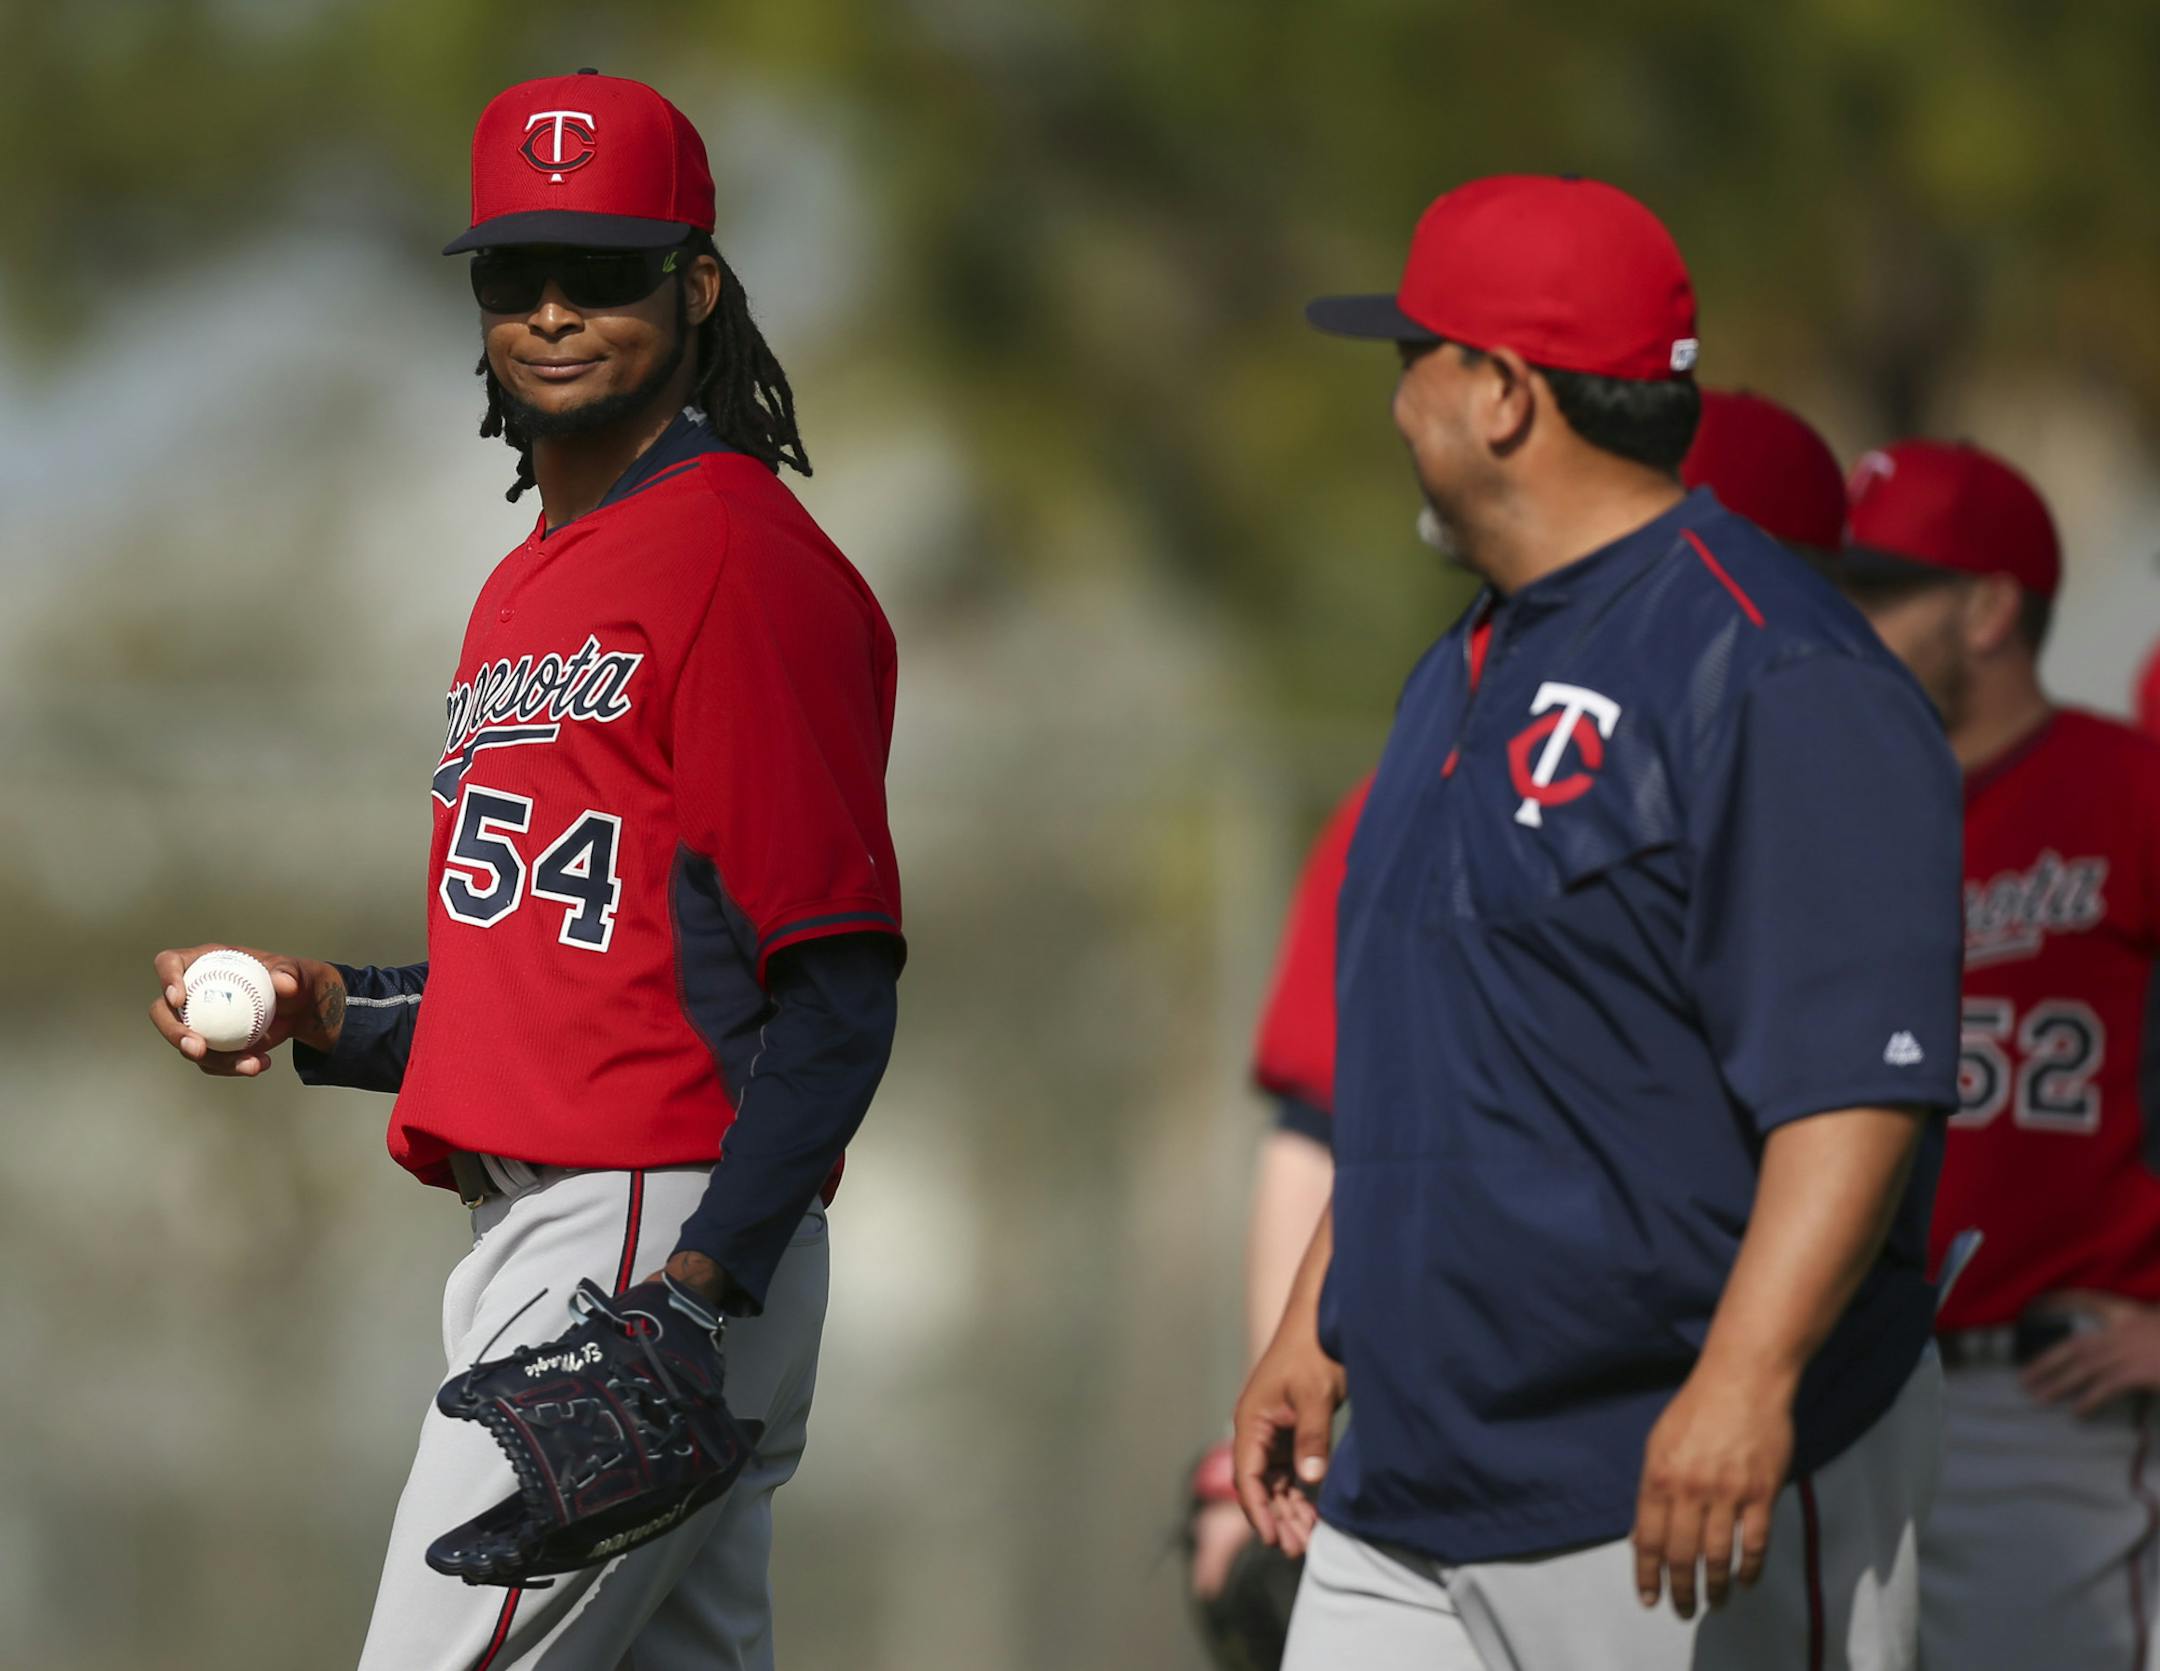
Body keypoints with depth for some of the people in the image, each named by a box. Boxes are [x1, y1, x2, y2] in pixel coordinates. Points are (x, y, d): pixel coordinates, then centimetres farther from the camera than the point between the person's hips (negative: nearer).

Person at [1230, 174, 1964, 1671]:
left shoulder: (1771, 675, -13)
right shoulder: (1469, 674, 19)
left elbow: (1861, 1080, -23)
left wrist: (1744, 1379, -31)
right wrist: (1318, 1327, 23)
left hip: (1696, 1479, -9)